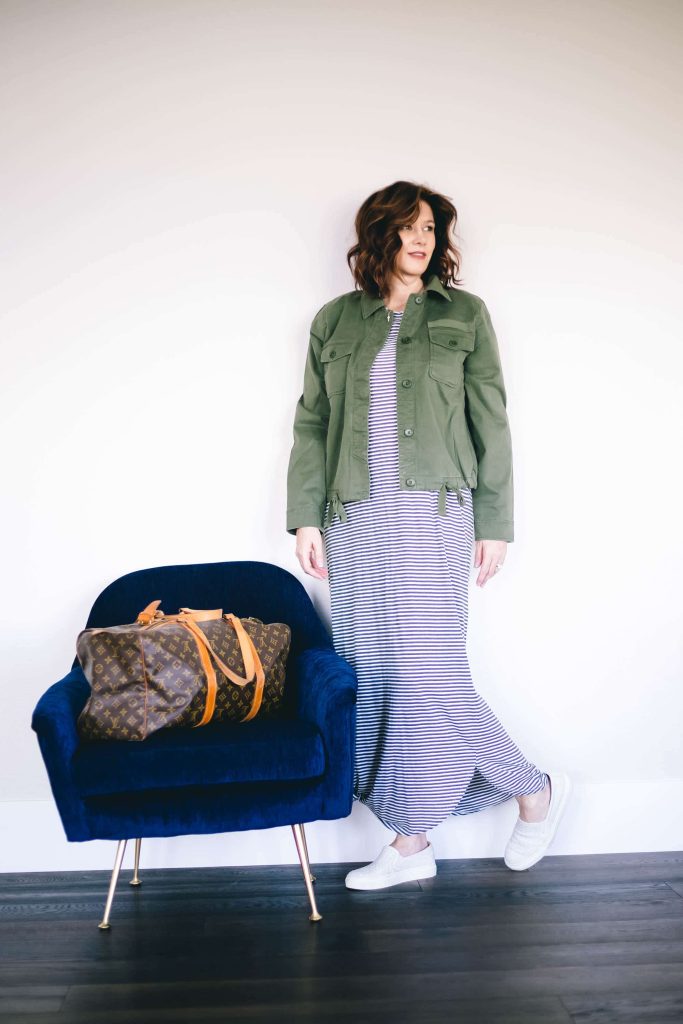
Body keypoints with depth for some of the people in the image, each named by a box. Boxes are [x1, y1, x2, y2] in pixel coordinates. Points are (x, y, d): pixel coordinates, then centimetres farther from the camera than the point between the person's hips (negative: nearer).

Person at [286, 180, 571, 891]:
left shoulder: (463, 314, 7)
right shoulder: (335, 320, 13)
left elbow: (490, 423, 4)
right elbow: (312, 425, 12)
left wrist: (494, 524, -1)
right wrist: (305, 518, 4)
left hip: (433, 513, -3)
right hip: (355, 518, 4)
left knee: (427, 671, -9)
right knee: (371, 673, 3)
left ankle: (535, 791, 14)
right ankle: (411, 844, 15)